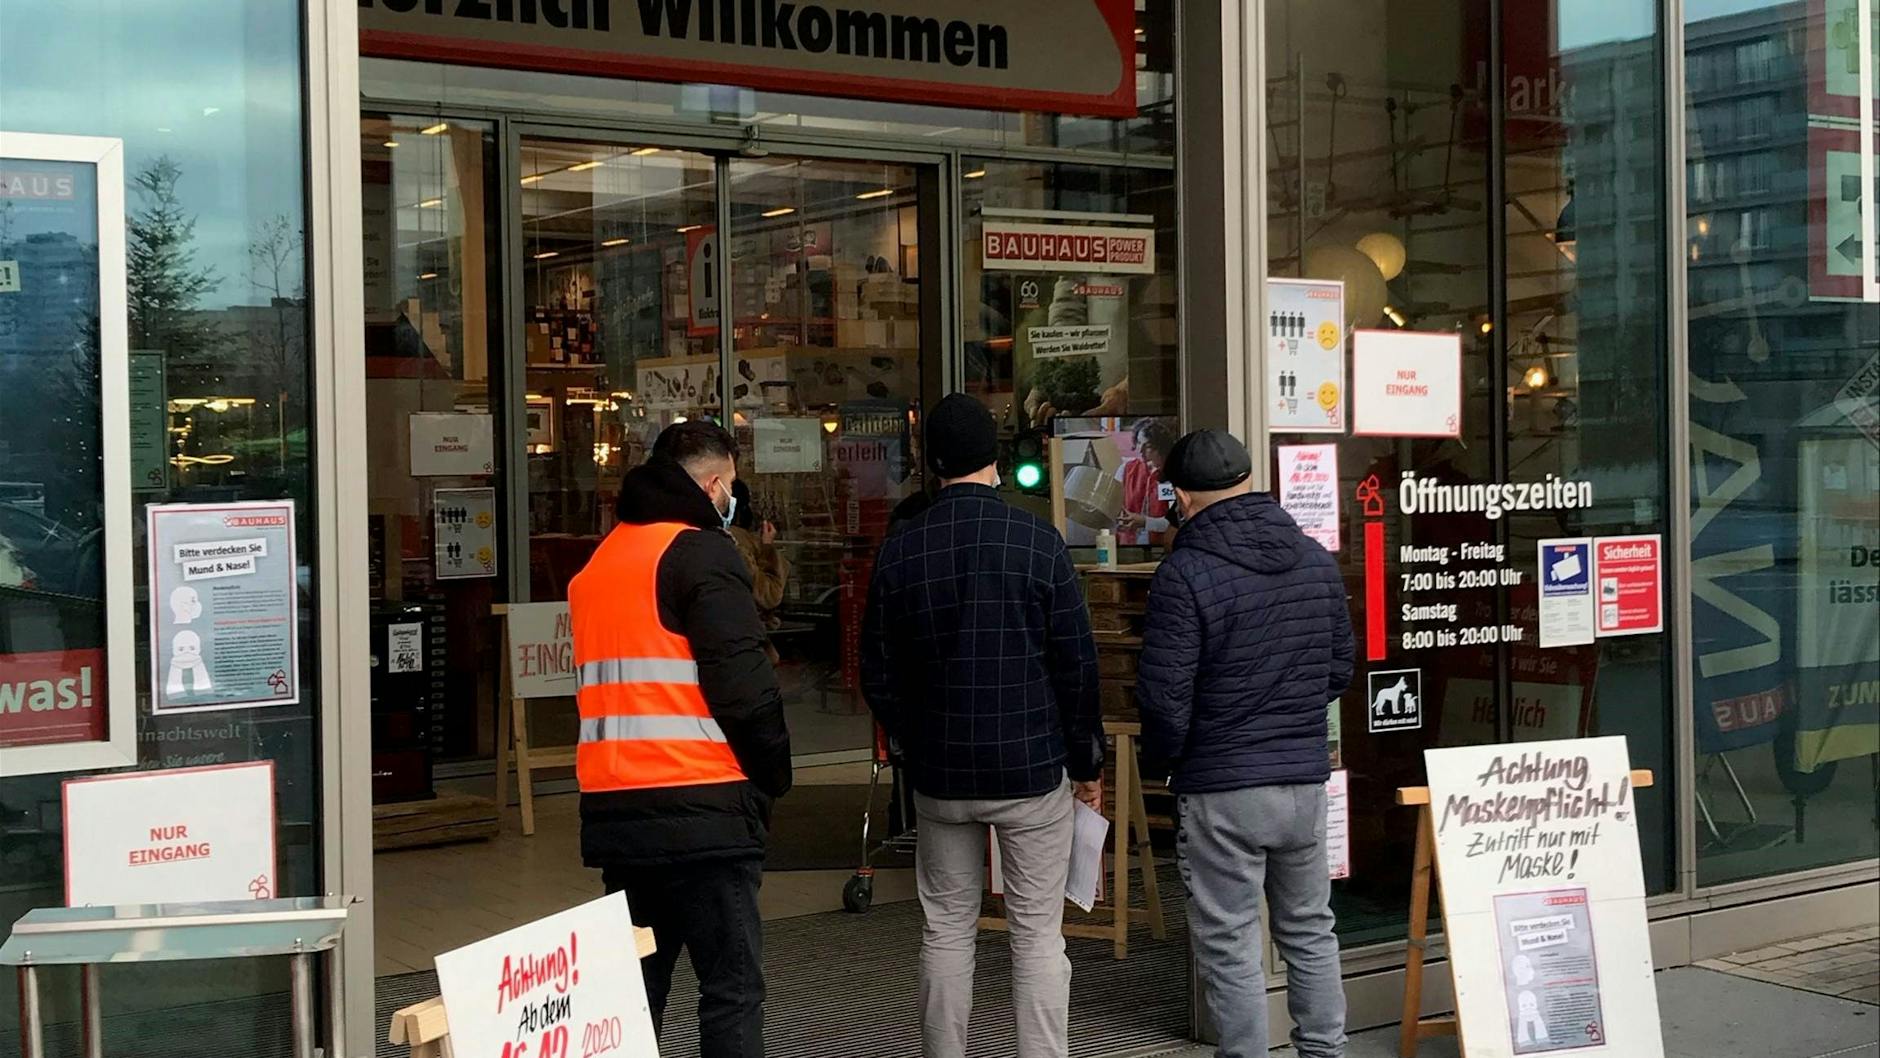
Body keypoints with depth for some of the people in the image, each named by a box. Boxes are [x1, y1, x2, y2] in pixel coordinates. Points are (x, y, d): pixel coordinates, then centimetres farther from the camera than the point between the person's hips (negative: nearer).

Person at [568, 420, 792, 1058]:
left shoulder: (598, 564, 17)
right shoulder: (700, 554, -7)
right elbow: (744, 687, -14)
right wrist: (774, 776, -1)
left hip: (613, 809, 7)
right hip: (701, 811, -7)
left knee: (633, 988, 14)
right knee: (732, 988, -3)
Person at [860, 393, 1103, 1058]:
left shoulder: (899, 549, -1)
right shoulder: (1038, 542, -9)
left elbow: (877, 673, 4)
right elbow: (1077, 666, -6)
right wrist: (1087, 761, 5)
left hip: (939, 774, 3)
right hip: (1032, 767, -2)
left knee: (946, 930, 12)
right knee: (1038, 933, 3)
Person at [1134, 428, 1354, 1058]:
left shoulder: (1185, 574, -16)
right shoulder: (1317, 560, 4)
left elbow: (1165, 699, -16)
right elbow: (1340, 670, 12)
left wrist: (1163, 757, 3)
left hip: (1221, 792, -6)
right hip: (1306, 777, 6)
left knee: (1230, 950, 4)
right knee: (1310, 933, 19)